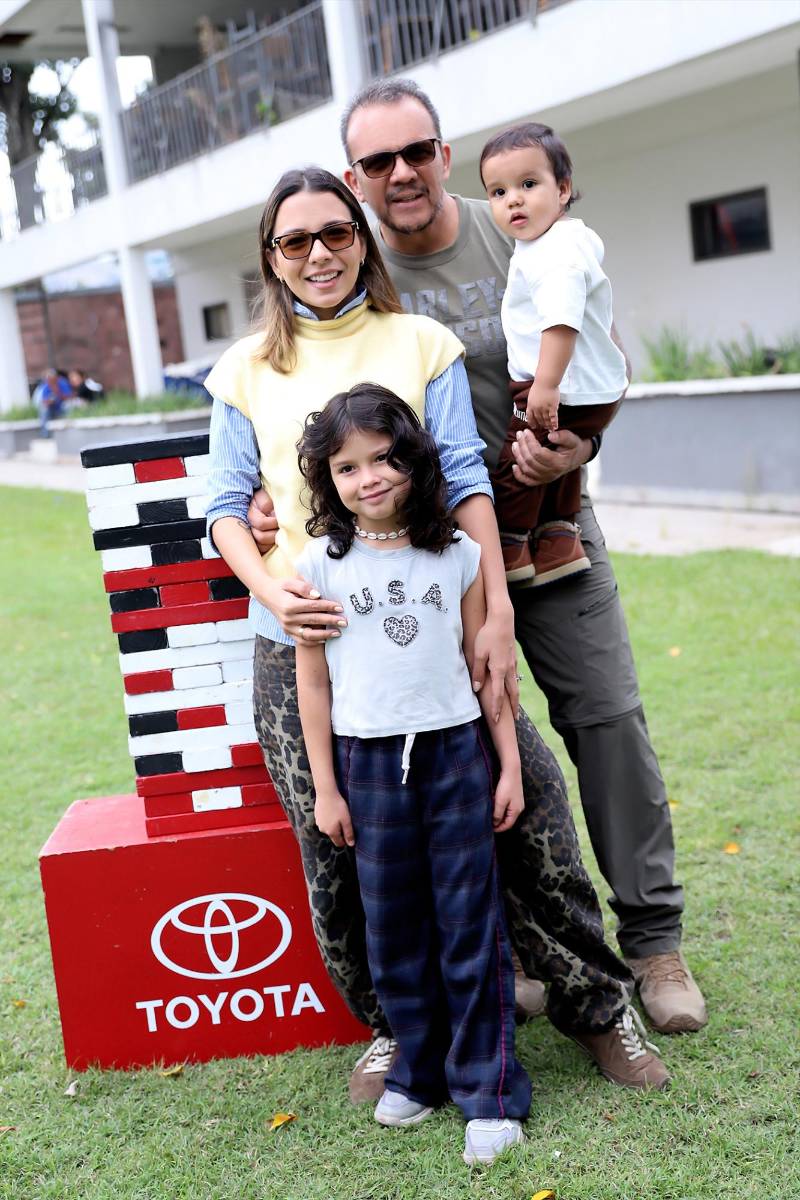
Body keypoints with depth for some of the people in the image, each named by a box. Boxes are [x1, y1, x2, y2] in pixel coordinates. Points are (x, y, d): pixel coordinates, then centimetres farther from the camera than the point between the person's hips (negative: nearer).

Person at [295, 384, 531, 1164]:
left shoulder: (457, 556, 1)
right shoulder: (320, 564, -1)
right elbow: (312, 683, 2)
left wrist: (510, 765, 4)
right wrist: (325, 789, 1)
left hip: (454, 753, 0)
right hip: (368, 762, 0)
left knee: (470, 925, 2)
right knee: (393, 930, 9)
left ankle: (488, 1090, 13)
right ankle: (419, 1071, 27)